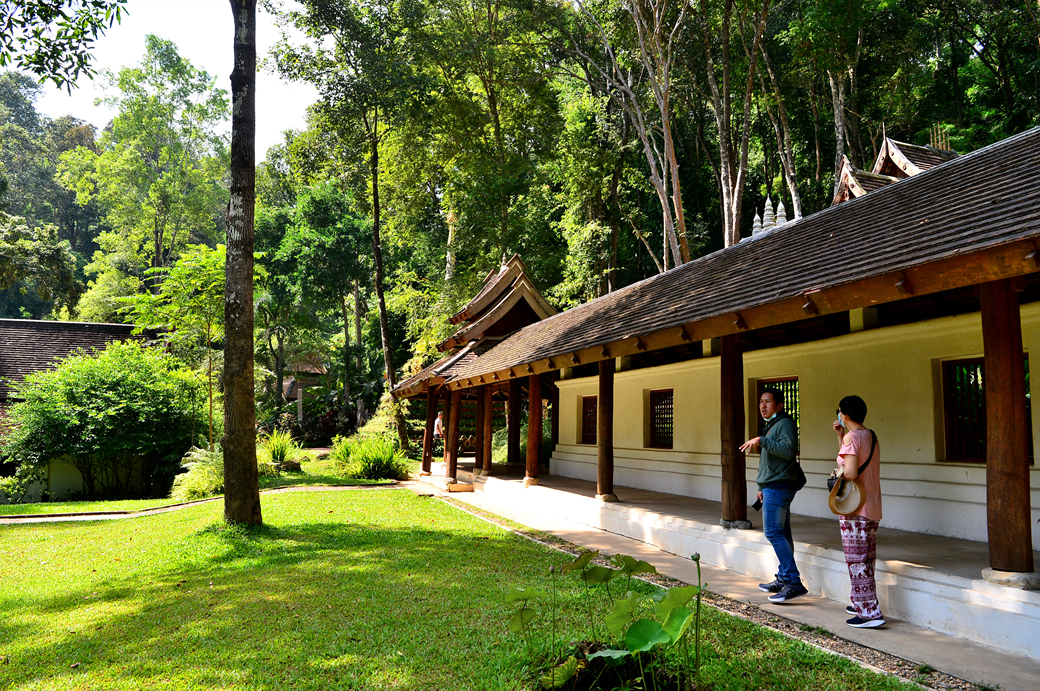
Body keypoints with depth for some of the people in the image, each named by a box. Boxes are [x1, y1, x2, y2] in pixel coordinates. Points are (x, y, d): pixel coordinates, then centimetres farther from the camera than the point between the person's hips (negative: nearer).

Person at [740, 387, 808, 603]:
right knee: (782, 533, 12)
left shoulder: (785, 423, -11)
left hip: (779, 486, -11)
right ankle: (783, 580, 17)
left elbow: (789, 450, -28)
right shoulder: (771, 425, 21)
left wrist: (761, 441, -26)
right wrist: (763, 486, 25)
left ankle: (794, 583, -15)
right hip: (773, 487, 11)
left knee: (774, 532, -14)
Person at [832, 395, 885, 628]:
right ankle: (862, 603, 29)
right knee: (866, 560, 17)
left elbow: (851, 473, -24)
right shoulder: (871, 437, 12)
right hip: (873, 507, 9)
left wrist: (837, 473, -4)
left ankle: (870, 613, -2)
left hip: (855, 508, -9)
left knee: (856, 561, -3)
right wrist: (840, 436, 22)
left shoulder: (851, 437, -15)